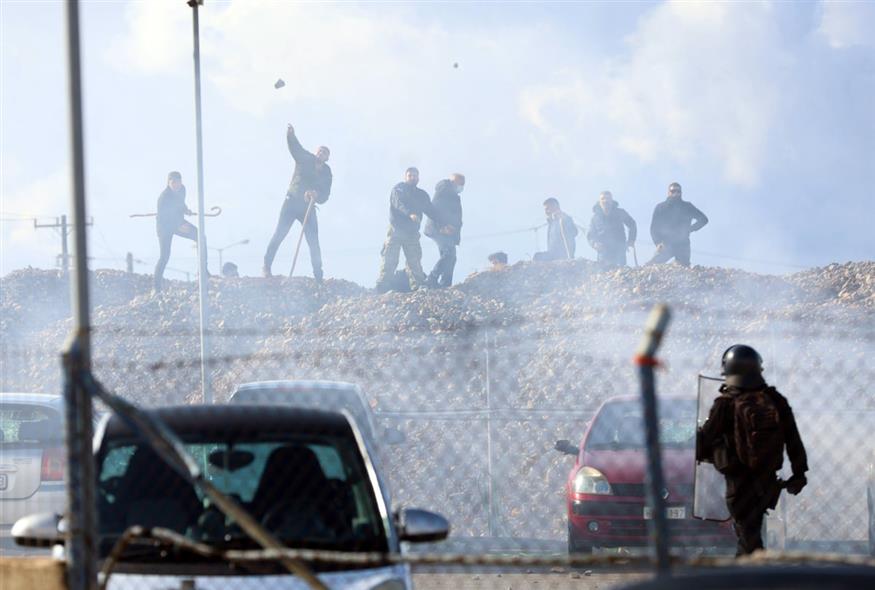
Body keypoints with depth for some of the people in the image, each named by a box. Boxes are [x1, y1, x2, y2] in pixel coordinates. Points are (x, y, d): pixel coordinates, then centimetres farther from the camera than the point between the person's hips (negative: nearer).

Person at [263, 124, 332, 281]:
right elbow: (295, 147, -18)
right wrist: (291, 135, -39)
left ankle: (318, 276, 5)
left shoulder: (326, 173, 3)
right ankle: (266, 266, -6)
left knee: (314, 243, -2)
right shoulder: (305, 159, -1)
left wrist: (315, 195, -29)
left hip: (308, 208, 2)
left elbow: (324, 195, -6)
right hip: (291, 202, -2)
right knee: (279, 234, -11)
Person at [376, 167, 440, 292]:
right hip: (396, 229, -5)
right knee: (390, 259, -8)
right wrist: (410, 213, -39)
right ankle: (383, 286, -10)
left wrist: (442, 224, -1)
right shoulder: (398, 190, 0)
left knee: (414, 259, 0)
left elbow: (430, 211, 13)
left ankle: (418, 284, -1)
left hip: (412, 232, 5)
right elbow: (399, 204, -20)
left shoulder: (422, 195, 17)